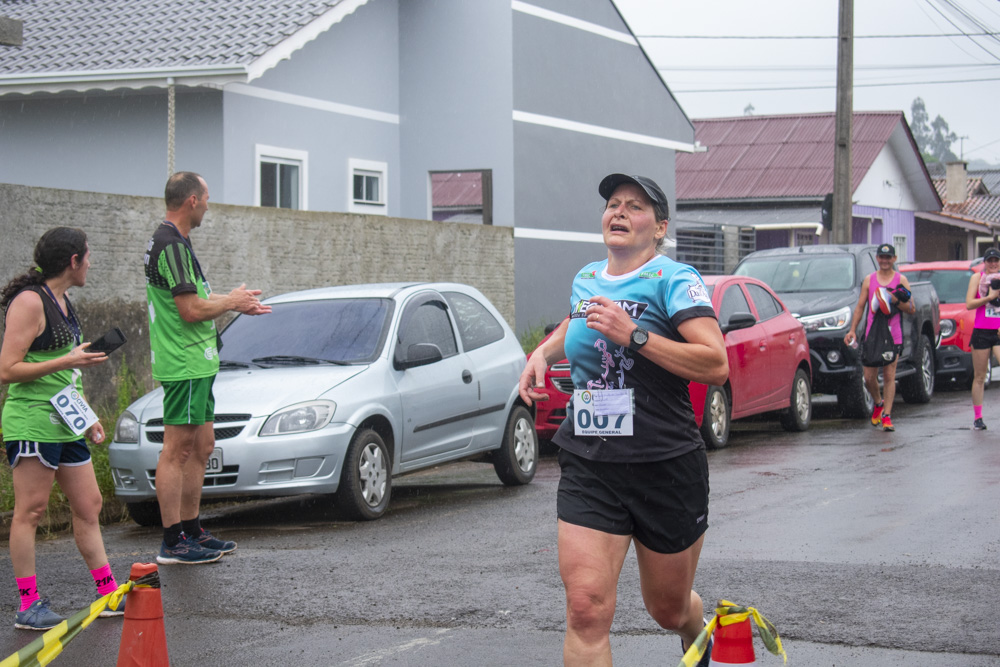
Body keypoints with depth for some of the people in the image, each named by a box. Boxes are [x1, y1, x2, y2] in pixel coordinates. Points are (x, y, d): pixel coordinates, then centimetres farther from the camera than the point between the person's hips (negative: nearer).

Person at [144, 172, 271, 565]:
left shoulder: (169, 242, 17)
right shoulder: (172, 245, -17)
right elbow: (191, 310, -22)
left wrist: (235, 303, 18)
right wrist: (231, 301, -6)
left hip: (196, 365, 11)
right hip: (185, 365, -11)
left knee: (201, 448, 15)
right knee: (177, 452, -8)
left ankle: (191, 532, 21)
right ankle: (172, 544, -6)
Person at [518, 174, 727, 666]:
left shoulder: (674, 279, -8)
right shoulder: (584, 279, 10)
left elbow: (716, 366, -20)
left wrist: (634, 335, -23)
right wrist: (543, 352, 16)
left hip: (666, 467, -3)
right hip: (587, 466, 4)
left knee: (669, 610, 15)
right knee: (586, 610, -14)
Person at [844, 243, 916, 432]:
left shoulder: (901, 280, 6)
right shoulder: (869, 280, 13)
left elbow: (912, 309, 3)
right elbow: (860, 307, 14)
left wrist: (897, 301, -15)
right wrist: (852, 330, 6)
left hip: (893, 336, -2)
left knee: (889, 376, -6)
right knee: (869, 377, 1)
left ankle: (886, 415, -2)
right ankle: (878, 403, 29)